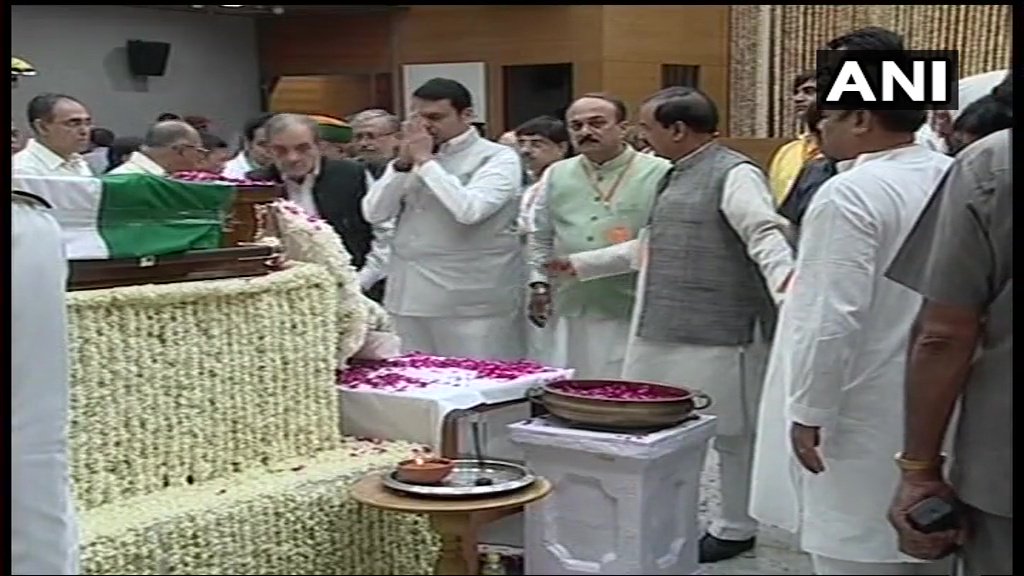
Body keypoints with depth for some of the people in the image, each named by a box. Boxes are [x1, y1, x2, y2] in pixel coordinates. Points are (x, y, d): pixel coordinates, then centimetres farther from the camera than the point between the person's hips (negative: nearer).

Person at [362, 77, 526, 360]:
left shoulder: (498, 157, -5)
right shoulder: (411, 158, 13)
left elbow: (469, 210, -21)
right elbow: (373, 214, 6)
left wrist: (425, 161, -13)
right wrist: (403, 163, -6)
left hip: (472, 302, -6)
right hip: (411, 298, 6)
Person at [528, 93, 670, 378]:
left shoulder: (659, 173, -3)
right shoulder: (556, 174, 12)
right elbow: (541, 237, 19)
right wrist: (539, 283, 11)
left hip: (632, 311, -4)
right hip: (571, 311, 4)